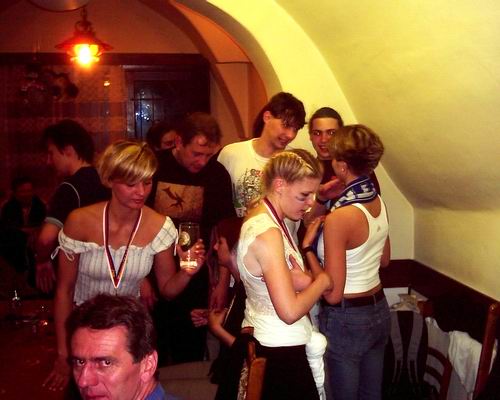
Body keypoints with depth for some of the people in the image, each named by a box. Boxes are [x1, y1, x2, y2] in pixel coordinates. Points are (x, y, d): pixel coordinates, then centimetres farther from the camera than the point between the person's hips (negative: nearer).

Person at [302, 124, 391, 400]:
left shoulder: (339, 218, -26)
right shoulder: (378, 202, -2)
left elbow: (332, 293, -22)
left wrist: (308, 247, -13)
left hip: (347, 320, -7)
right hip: (379, 311, 7)